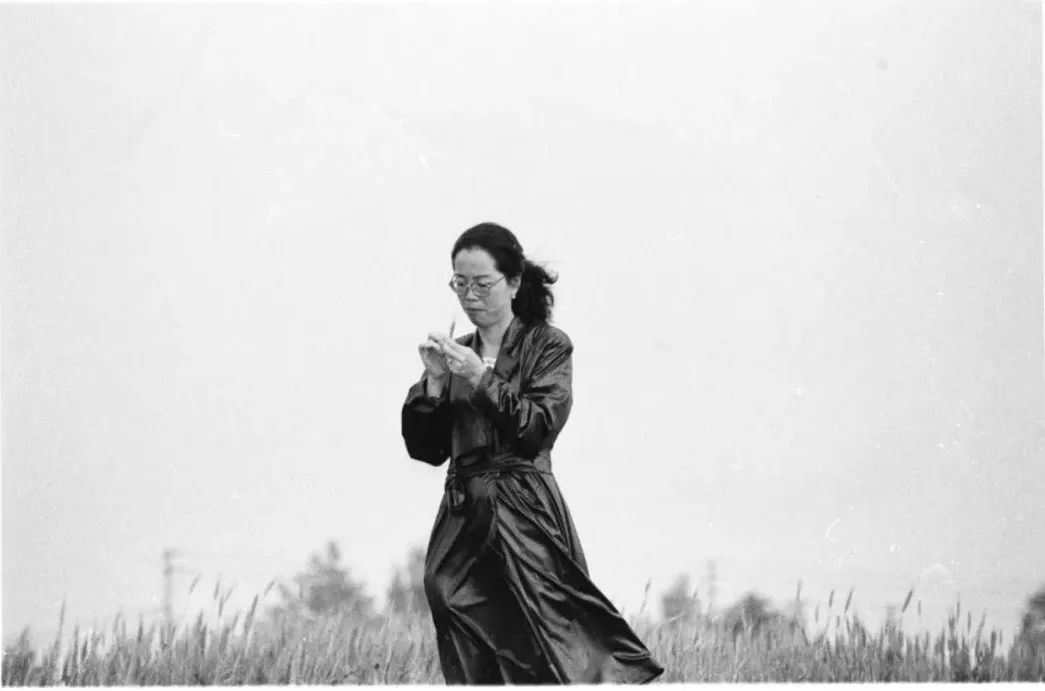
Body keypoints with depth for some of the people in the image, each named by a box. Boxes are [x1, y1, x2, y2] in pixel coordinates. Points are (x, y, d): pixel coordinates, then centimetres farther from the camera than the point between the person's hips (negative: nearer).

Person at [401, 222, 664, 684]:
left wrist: (481, 378, -15)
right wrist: (434, 383, -3)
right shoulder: (459, 355, 15)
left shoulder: (548, 346, 2)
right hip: (464, 520, 5)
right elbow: (426, 449, 11)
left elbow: (540, 426, -12)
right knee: (473, 672, 0)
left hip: (526, 521, -5)